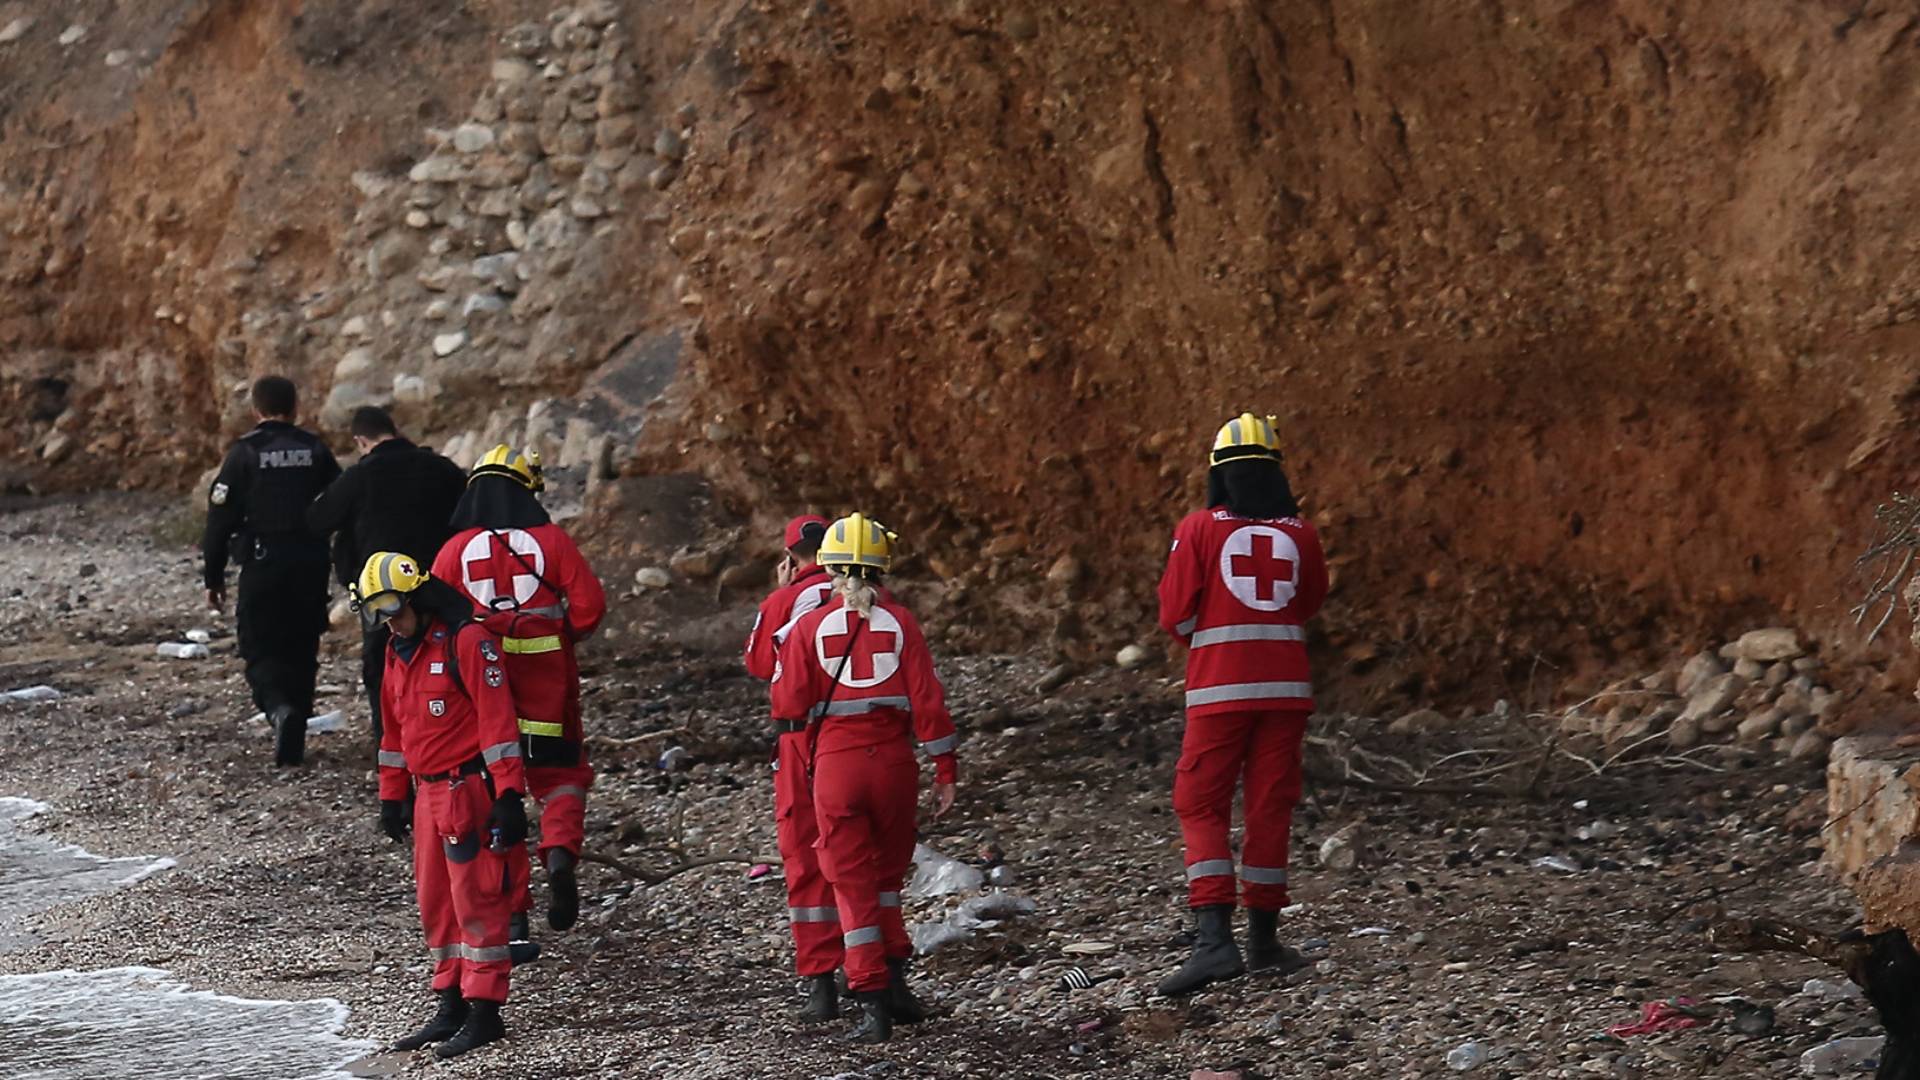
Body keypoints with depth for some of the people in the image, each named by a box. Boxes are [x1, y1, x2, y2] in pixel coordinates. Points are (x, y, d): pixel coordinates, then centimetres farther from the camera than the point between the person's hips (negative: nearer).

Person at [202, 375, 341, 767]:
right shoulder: (314, 449, 4)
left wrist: (214, 577, 1)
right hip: (311, 566, 3)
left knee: (261, 650, 3)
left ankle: (280, 709, -25)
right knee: (302, 651, 12)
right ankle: (294, 741, 14)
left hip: (262, 565, -3)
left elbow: (221, 517, -5)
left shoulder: (244, 453, -4)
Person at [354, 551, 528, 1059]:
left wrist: (509, 796, -20)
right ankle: (452, 1007, 20)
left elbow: (497, 717, -17)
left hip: (471, 789, -8)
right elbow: (394, 729, 21)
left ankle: (484, 1012, 0)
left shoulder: (467, 641, -14)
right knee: (435, 902, 11)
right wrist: (392, 796, 21)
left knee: (476, 899, -5)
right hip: (429, 793, 8)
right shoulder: (397, 651, 13)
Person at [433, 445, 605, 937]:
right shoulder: (552, 540, -3)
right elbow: (589, 605, -5)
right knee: (559, 775, 15)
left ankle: (511, 911, 7)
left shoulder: (455, 550, -2)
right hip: (547, 686, -1)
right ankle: (560, 851, -14)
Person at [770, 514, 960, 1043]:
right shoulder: (900, 623, -1)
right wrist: (946, 771, 1)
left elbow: (789, 710, -3)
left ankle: (873, 1001, 0)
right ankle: (892, 978, 18)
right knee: (887, 873, 21)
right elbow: (927, 700, -4)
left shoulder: (810, 627, -3)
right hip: (893, 760, 1)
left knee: (852, 882, 5)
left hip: (834, 762, -1)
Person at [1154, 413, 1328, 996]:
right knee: (1271, 806, 10)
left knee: (1201, 805, 1)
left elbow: (1174, 615, -2)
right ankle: (1264, 937, 16)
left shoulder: (1200, 528, -5)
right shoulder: (1300, 533, 3)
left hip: (1219, 686, -3)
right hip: (1286, 685, 3)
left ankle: (1214, 939, -14)